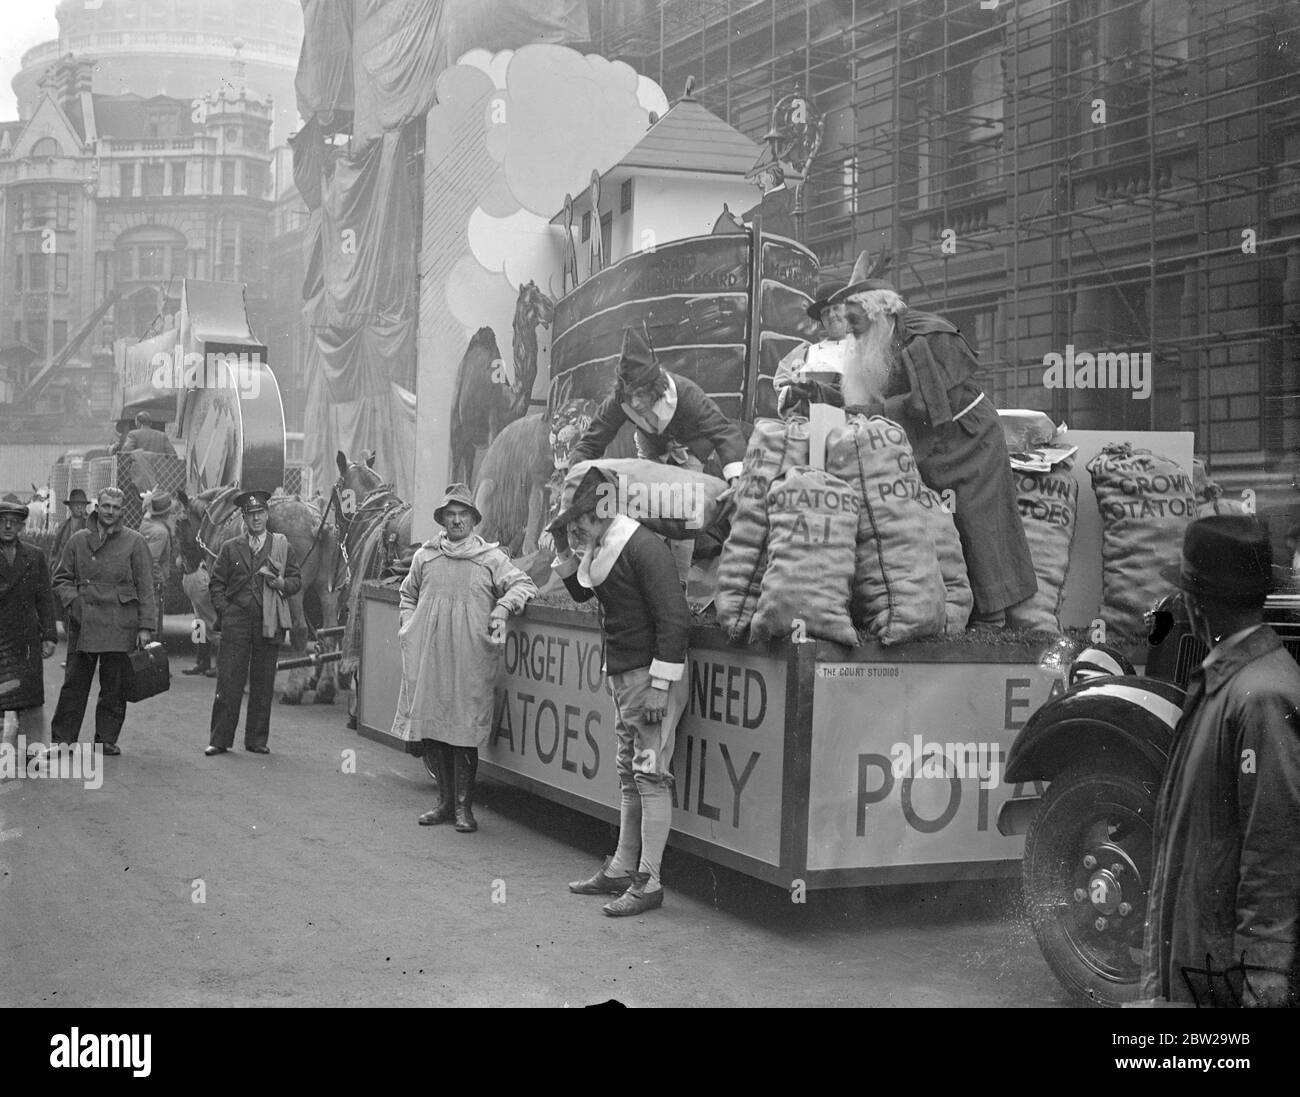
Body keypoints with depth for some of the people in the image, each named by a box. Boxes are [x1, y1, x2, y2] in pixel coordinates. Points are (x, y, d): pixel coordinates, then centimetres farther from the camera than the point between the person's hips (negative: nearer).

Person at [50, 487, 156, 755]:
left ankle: (107, 738, 13)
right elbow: (61, 579, 17)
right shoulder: (78, 540, 10)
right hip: (83, 623, 2)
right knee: (74, 682, 2)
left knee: (114, 687, 2)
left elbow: (146, 588, 2)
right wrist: (73, 600, -3)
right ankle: (62, 738, 9)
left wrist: (146, 626, -4)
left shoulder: (134, 542, 3)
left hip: (120, 626, -2)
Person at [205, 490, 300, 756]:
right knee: (228, 683, -4)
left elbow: (297, 581, 8)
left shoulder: (282, 546, 10)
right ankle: (219, 739, 3)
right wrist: (224, 609, -2)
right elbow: (216, 584, 11)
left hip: (269, 623, 0)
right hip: (236, 623, 0)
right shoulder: (231, 548, 11)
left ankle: (257, 740, 12)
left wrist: (281, 583, -12)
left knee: (263, 685, 3)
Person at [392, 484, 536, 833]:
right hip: (427, 657, 3)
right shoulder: (425, 556, 13)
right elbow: (408, 595, 24)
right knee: (430, 728, 5)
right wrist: (408, 630, 13)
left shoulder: (491, 558, 4)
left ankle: (463, 806, 5)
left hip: (470, 660, -3)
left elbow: (524, 584, 2)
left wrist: (503, 606, -14)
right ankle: (445, 800, 18)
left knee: (464, 734, -4)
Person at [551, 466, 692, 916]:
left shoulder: (642, 547, -17)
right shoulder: (600, 549, 11)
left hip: (653, 676, -9)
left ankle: (649, 883, -4)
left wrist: (659, 687, -21)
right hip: (621, 675, 9)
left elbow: (674, 617, -20)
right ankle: (623, 869, 22)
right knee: (629, 775, 14)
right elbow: (580, 593, 26)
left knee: (651, 774, -7)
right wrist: (563, 551, 8)